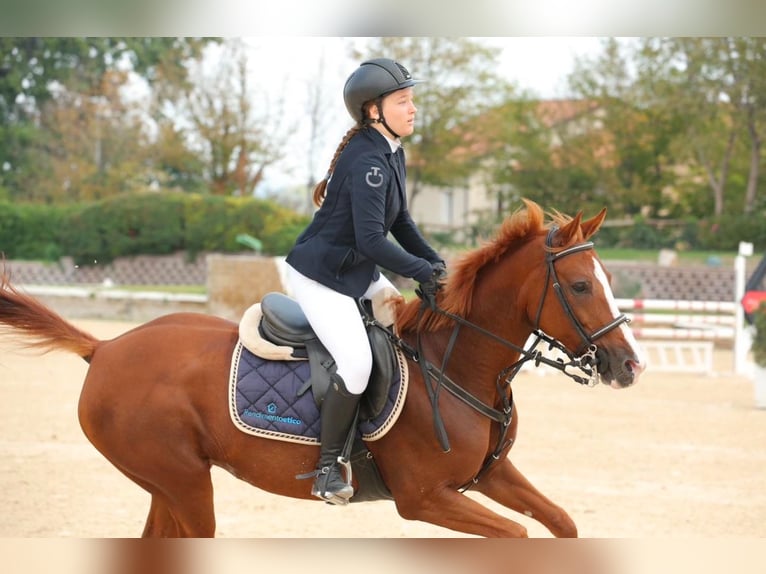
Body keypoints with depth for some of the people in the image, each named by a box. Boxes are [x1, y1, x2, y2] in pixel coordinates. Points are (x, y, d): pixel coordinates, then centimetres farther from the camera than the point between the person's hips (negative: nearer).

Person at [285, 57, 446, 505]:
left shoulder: (392, 154, 5)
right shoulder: (367, 161, -25)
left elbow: (401, 222, 12)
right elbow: (372, 241, -30)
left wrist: (435, 262, 0)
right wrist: (424, 272, -23)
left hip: (361, 272, 11)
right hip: (321, 275, -11)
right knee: (357, 363, -22)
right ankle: (328, 468, -7)